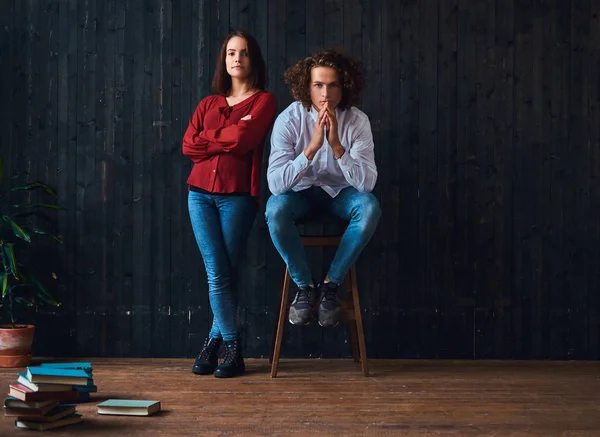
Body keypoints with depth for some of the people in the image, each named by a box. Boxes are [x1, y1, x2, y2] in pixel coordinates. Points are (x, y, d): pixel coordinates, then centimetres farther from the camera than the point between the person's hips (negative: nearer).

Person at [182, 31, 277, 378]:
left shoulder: (264, 101, 5)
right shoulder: (208, 103, 17)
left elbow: (243, 139, -12)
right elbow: (189, 146, 3)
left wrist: (209, 136, 2)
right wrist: (229, 135, -4)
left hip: (238, 196, -3)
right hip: (201, 194, 3)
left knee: (224, 275, -1)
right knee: (218, 274, -4)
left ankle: (215, 340, 12)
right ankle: (233, 350, 4)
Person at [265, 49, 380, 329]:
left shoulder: (357, 121, -17)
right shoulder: (289, 119, -21)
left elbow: (367, 182, -26)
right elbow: (275, 184, -30)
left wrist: (337, 146, -38)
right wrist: (312, 147, -40)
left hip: (340, 193, 1)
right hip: (301, 192, -1)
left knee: (370, 206, -31)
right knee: (275, 208, -34)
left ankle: (331, 284, -14)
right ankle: (304, 285, -13)